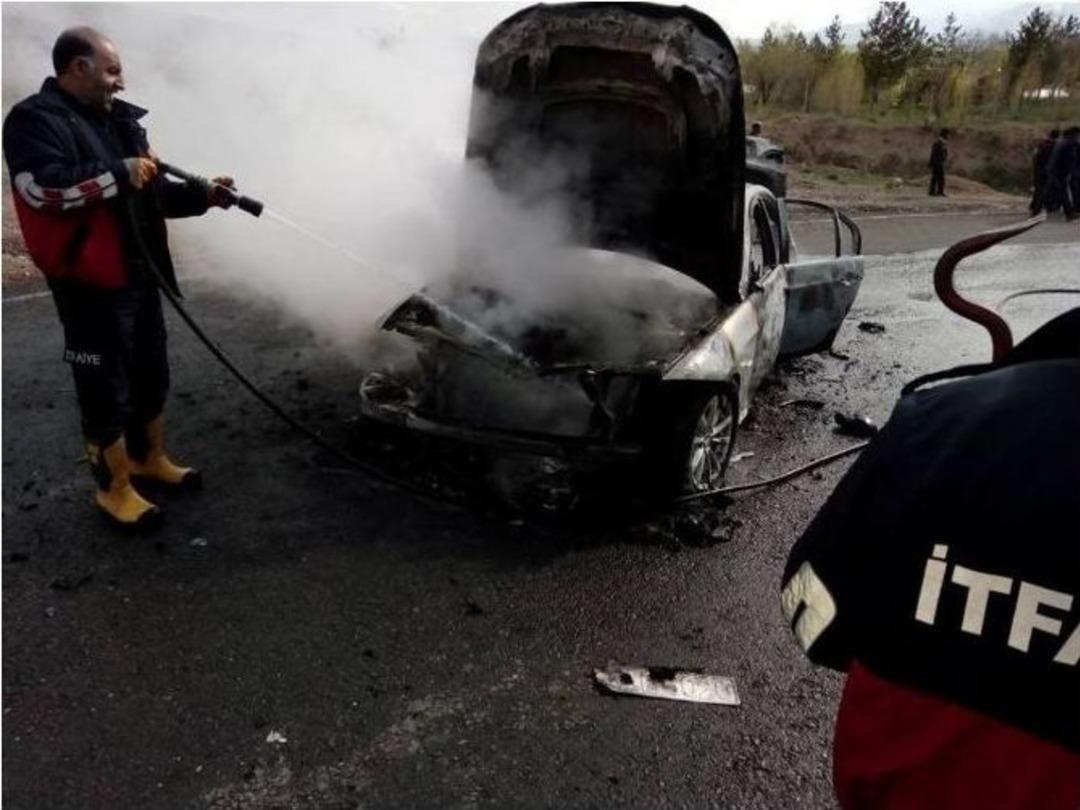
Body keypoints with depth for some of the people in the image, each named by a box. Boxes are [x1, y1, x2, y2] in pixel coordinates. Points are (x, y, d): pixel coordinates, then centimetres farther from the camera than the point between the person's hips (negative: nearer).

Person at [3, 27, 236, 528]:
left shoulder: (118, 120, 15)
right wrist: (120, 174, -21)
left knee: (151, 376, 19)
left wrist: (202, 195, 5)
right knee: (106, 390, 1)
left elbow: (154, 195, 19)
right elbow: (43, 187, -28)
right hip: (90, 287, -8)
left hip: (140, 277, 9)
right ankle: (114, 488, 15)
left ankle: (150, 458, 38)